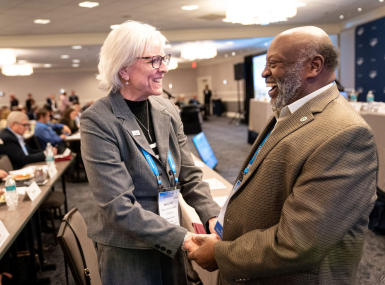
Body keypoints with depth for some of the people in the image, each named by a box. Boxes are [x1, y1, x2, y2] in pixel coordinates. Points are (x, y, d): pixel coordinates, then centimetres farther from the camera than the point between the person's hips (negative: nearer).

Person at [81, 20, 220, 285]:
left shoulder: (168, 110, -2)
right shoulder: (97, 122, -19)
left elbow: (189, 175, 2)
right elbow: (119, 206, -22)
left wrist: (212, 216, -13)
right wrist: (181, 238, -25)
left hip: (170, 245, 5)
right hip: (126, 253, -5)